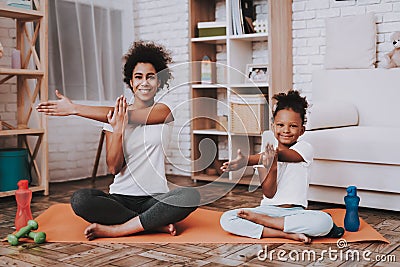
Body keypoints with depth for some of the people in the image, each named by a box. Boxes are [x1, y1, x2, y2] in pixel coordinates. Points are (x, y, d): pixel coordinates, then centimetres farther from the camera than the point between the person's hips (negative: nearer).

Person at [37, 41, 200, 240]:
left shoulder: (163, 111, 2)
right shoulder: (114, 118, 6)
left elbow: (130, 116, -15)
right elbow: (114, 168, -2)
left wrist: (74, 109, -16)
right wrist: (117, 130, -20)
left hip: (155, 199, -1)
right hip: (120, 198, 1)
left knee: (191, 196, -31)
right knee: (80, 200, -28)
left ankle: (114, 229, -26)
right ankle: (157, 224, -19)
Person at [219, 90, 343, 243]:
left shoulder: (304, 149, -1)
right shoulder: (265, 154, 5)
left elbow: (281, 155, -24)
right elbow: (269, 193, -6)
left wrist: (247, 161, -39)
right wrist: (271, 168, -27)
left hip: (296, 211, -1)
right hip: (269, 208, 1)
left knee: (325, 221, -32)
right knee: (226, 219, -20)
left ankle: (259, 219, -19)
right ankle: (288, 234, -23)